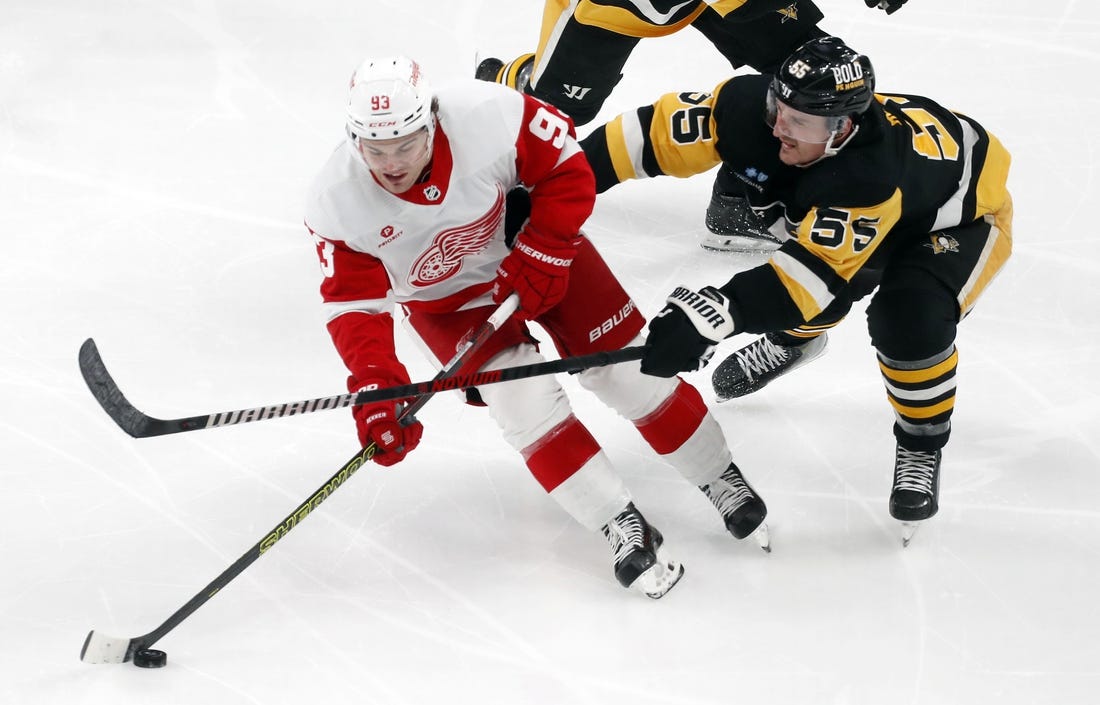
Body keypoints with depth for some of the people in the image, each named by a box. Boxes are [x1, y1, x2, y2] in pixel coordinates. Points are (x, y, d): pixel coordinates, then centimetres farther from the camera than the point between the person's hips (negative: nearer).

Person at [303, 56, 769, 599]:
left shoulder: (488, 116, -35)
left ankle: (719, 478, 22)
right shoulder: (336, 204, -29)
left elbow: (566, 169, -18)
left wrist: (541, 258, -21)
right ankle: (620, 526, -2)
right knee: (525, 401, -17)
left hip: (534, 247, 0)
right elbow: (354, 304, -22)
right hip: (443, 299, 0)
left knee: (624, 367, 0)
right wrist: (376, 389, -33)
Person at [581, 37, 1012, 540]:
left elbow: (818, 271, -51)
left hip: (963, 214, -7)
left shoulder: (871, 178, -46)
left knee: (910, 318, -27)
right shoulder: (755, 108, -30)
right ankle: (791, 340, 34)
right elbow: (662, 129, -23)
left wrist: (715, 314, -62)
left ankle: (922, 447, -1)